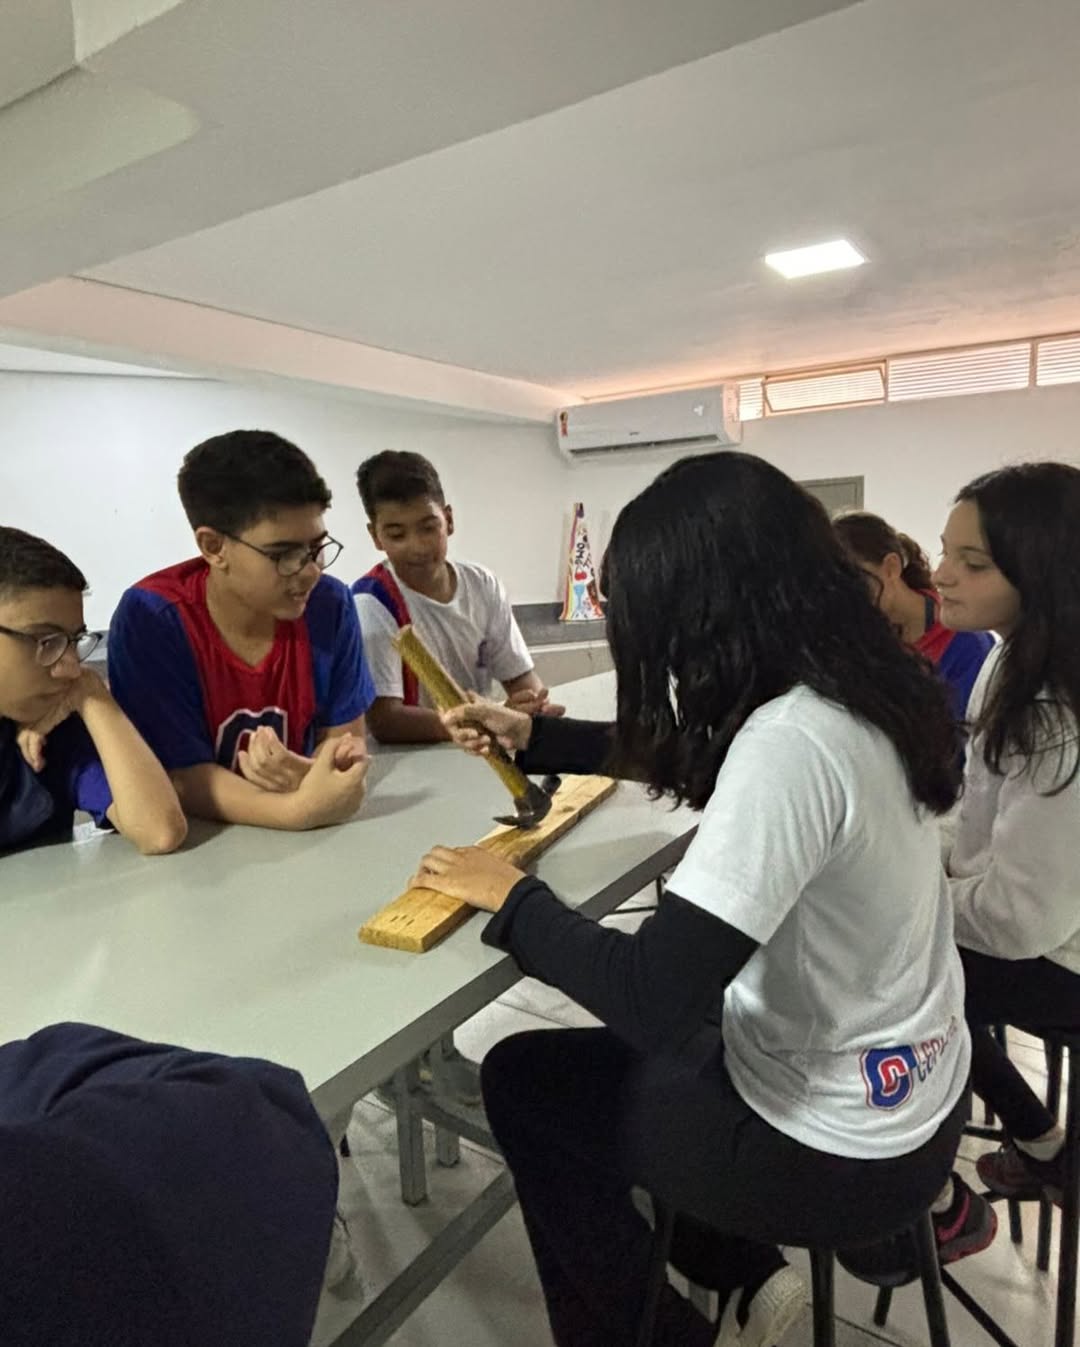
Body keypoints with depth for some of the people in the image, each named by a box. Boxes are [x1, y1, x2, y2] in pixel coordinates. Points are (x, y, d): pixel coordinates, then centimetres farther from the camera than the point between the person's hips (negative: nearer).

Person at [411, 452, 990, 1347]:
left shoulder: (791, 741, -33)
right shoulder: (853, 694, -4)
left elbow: (657, 1000, -33)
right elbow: (686, 759, 11)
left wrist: (510, 897, -18)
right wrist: (533, 737, 9)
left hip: (841, 1147, -8)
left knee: (524, 1080, 12)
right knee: (607, 1054, 25)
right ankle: (741, 1275, 28)